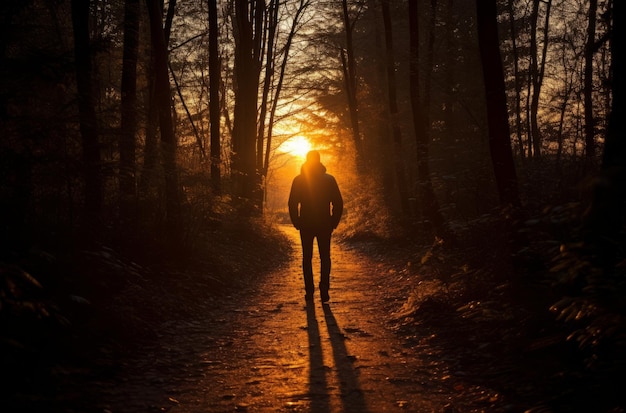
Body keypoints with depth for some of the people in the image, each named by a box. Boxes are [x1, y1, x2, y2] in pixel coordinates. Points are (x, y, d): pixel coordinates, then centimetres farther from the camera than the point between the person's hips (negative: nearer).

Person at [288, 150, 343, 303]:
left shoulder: (298, 180, -1)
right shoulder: (329, 179, -1)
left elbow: (292, 204, -3)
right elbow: (338, 203, -2)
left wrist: (296, 223, 5)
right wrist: (334, 222, 5)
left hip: (305, 224, 0)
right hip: (324, 224, 0)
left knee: (307, 257, 8)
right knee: (325, 257, 6)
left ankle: (309, 291, 4)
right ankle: (324, 291, -4)